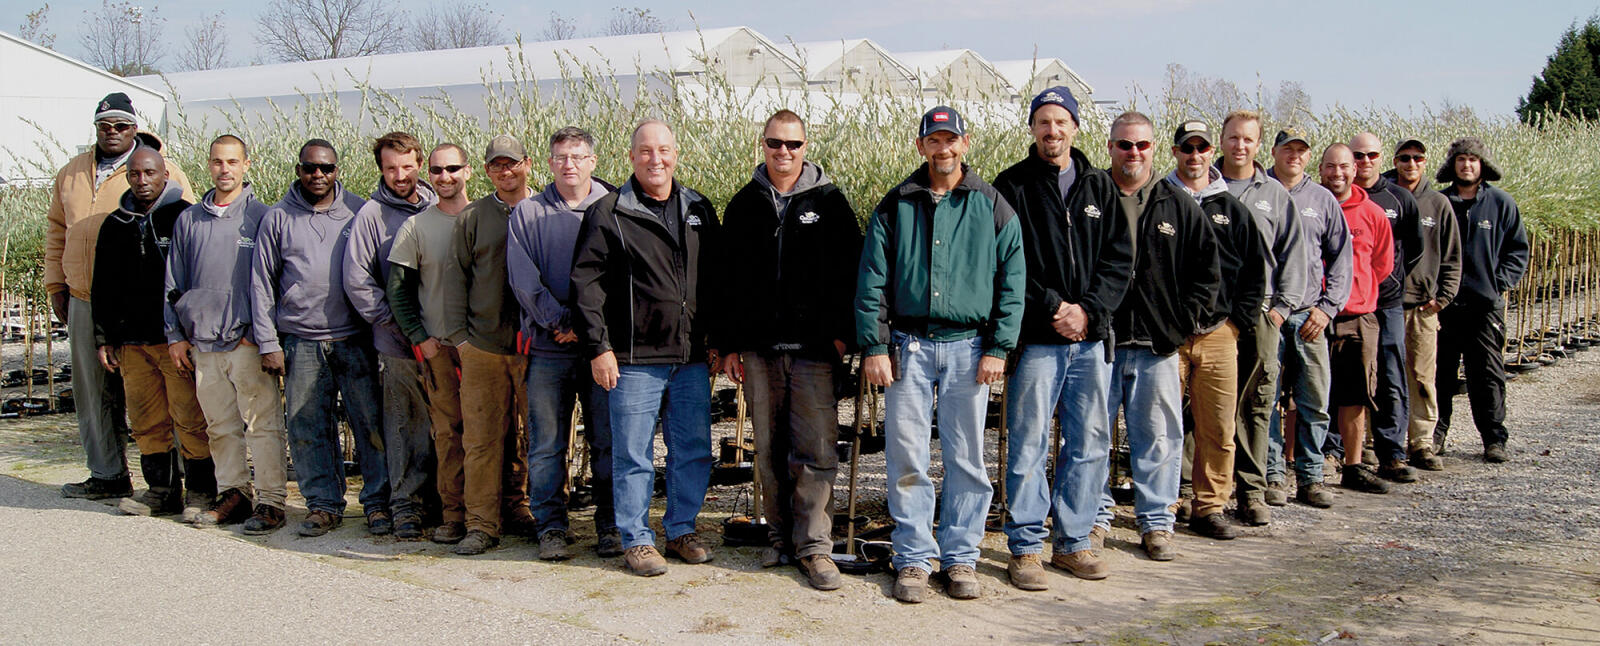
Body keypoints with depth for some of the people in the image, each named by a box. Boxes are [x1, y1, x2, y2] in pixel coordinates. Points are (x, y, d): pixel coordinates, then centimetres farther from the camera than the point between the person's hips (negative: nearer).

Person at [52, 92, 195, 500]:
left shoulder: (165, 172, -2)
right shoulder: (71, 175, 16)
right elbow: (57, 232, 23)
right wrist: (56, 285, 17)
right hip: (83, 302, 6)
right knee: (94, 393, 11)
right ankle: (107, 475, 21)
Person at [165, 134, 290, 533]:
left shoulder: (260, 217, 1)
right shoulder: (188, 220, 13)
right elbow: (173, 283, 17)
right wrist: (175, 335, 11)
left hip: (247, 341, -5)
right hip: (202, 343, 5)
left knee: (263, 424, -5)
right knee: (220, 425, 9)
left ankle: (271, 501, -1)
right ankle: (233, 495, 19)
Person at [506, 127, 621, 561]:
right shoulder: (528, 213, 9)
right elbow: (523, 278, 0)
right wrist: (561, 321, -11)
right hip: (547, 347, 1)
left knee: (607, 441, 3)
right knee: (546, 445, 3)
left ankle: (610, 524, 13)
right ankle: (550, 526, 12)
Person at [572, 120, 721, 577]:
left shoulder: (699, 211, 12)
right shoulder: (608, 213, -1)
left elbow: (716, 280, 17)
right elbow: (586, 283, -4)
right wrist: (598, 347, -9)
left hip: (692, 357, 4)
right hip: (635, 360, -4)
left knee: (694, 452, 9)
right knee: (634, 455, 2)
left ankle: (682, 530, 25)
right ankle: (636, 540, 15)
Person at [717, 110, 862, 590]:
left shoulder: (829, 201, 4)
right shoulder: (744, 205, 10)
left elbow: (850, 271, 3)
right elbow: (727, 278, 12)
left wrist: (842, 332, -5)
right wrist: (728, 343, 8)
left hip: (814, 349, -2)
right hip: (759, 349, 3)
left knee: (816, 451, -5)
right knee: (769, 450, 9)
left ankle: (814, 545, 2)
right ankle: (780, 536, 21)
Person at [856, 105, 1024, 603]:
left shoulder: (992, 207, 6)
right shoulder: (895, 207, 7)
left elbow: (1011, 281, 4)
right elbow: (871, 282, 5)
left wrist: (998, 348, -3)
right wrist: (874, 347, -3)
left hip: (969, 347, 0)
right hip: (908, 345, 0)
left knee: (967, 459, 4)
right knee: (906, 459, 1)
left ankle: (961, 557, 16)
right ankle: (913, 558, 12)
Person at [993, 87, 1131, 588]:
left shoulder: (1099, 186, 12)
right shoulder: (1012, 186, 1)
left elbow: (1120, 259, 7)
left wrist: (1088, 309, -7)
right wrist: (1052, 308, -12)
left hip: (1091, 338, 4)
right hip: (1036, 338, -4)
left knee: (1090, 444, 8)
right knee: (1029, 444, -1)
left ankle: (1073, 541, 20)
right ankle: (1025, 547, 9)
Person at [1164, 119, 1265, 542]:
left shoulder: (1231, 209, 13)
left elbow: (1255, 268, 16)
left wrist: (1240, 319, 6)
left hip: (1218, 333, 3)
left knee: (1219, 426, 2)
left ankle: (1210, 507, 11)